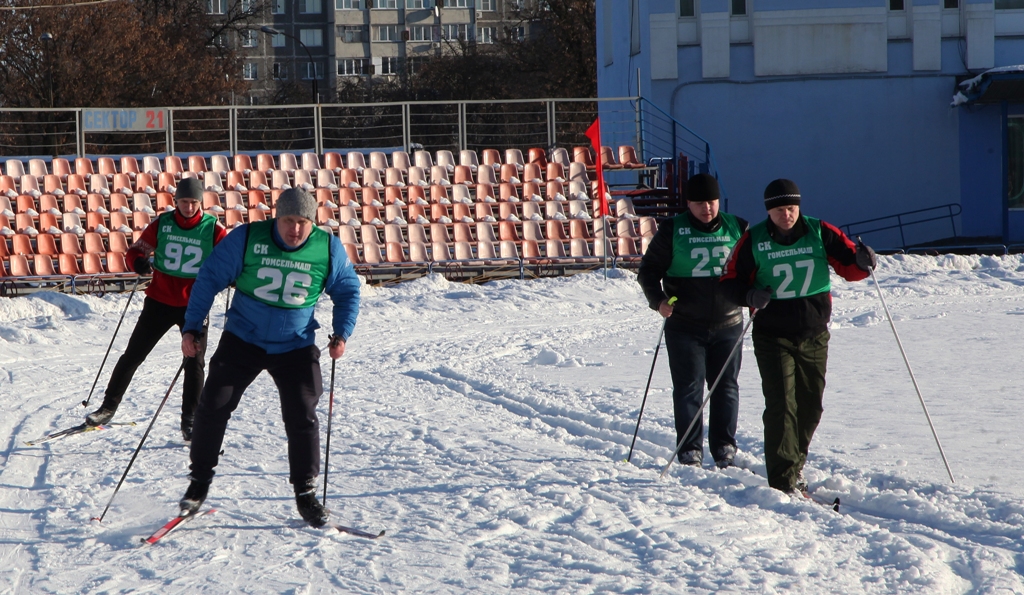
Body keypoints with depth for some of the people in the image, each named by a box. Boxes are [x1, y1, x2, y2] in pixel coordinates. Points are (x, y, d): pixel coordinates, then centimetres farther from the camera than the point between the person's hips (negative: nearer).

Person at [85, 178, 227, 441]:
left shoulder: (213, 230, -7)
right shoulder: (162, 224, -4)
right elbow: (135, 250, 2)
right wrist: (138, 262, -21)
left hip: (193, 305, -1)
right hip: (159, 301, 1)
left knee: (195, 362, 0)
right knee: (133, 355, 5)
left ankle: (190, 421, 11)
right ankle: (109, 406, 18)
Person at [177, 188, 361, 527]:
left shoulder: (328, 249, -8)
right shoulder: (247, 239, -14)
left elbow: (348, 291, 8)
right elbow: (210, 278, -6)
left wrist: (341, 333, -4)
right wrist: (191, 327, -9)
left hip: (296, 348, 1)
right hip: (242, 341, 0)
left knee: (302, 418, -6)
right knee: (212, 407, -5)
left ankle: (305, 493, 9)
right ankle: (199, 482, 13)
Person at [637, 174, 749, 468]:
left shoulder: (737, 228, 5)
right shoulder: (673, 230, 0)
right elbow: (649, 270, 2)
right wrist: (658, 300, -14)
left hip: (728, 325, 2)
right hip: (685, 326, -2)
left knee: (726, 387, 4)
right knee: (688, 388, -2)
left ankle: (725, 448, 13)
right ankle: (690, 451, 4)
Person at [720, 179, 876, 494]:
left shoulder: (820, 234, -1)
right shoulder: (753, 241, -5)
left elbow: (848, 267, 2)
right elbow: (731, 280, 0)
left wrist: (862, 262, -22)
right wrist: (750, 296, -21)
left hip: (814, 337, 3)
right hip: (773, 336, -3)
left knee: (810, 407, 11)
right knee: (781, 406, -12)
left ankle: (795, 464, 32)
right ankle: (783, 479, -12)